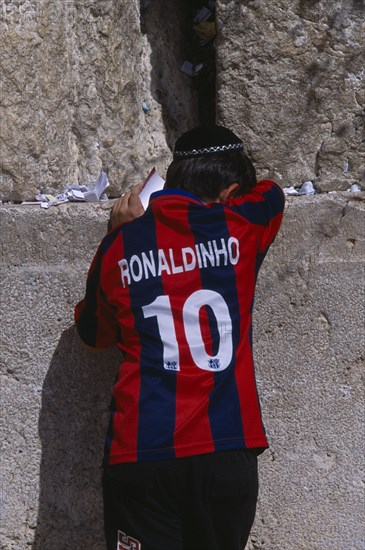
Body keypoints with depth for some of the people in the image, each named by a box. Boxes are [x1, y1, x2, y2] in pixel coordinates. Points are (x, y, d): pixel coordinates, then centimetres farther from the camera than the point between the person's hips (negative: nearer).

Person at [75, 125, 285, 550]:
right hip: (226, 452, 0)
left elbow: (94, 332, 23)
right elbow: (270, 193, 27)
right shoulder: (240, 228, 3)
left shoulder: (120, 246, 5)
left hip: (140, 454, 0)